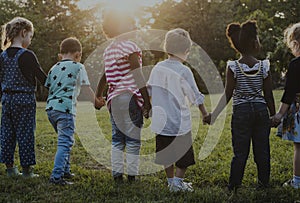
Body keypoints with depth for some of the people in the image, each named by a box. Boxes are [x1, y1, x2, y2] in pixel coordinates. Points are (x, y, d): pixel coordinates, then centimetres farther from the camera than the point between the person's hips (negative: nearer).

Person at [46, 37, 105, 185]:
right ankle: (56, 176, -20)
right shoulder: (78, 67, 2)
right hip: (65, 109, -7)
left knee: (64, 140, 22)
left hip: (50, 107, 7)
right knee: (65, 142, -10)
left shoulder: (54, 68, 18)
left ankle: (65, 170, 29)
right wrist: (96, 102, 20)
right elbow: (87, 88, 5)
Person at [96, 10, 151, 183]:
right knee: (133, 139, -1)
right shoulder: (130, 46, -8)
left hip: (114, 98, 7)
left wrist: (98, 96, 31)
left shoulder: (108, 50, 14)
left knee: (117, 139, 11)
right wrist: (147, 102, -11)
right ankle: (132, 175, 2)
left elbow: (104, 77, 20)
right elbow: (138, 76, -13)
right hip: (130, 97, -7)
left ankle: (117, 174, 12)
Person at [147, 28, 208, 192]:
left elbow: (149, 91, 14)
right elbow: (196, 96, -7)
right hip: (180, 122, -5)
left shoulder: (157, 68, 2)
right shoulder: (184, 71, -14)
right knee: (184, 156, 9)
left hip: (161, 121, 5)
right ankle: (178, 182, 4)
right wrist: (204, 113, 8)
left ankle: (171, 181, 25)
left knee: (167, 154, 16)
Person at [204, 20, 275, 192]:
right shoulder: (264, 66, -3)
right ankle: (264, 184, 18)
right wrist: (273, 116, 12)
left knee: (240, 152, 3)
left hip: (241, 112, -1)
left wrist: (214, 115, -1)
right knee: (262, 150, 10)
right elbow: (269, 95, 1)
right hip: (261, 110, 1)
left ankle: (234, 186, 6)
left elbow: (227, 95, -8)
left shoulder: (234, 67, -7)